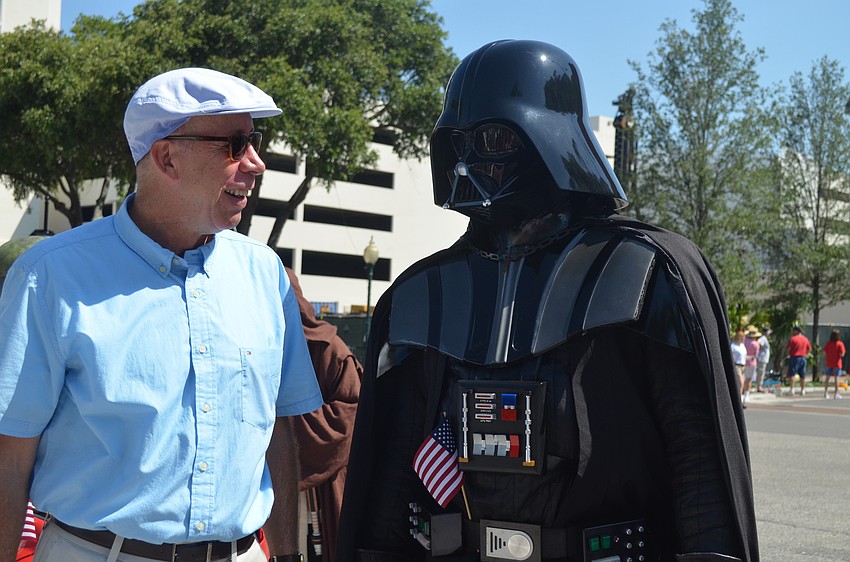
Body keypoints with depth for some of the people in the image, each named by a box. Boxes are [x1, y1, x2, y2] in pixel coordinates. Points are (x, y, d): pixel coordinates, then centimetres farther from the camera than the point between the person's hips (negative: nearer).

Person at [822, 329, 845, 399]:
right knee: (836, 378, 1)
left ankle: (826, 393, 12)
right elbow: (842, 354, -16)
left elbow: (824, 352, 0)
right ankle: (836, 394, 2)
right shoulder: (840, 344, -10)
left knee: (827, 378, 10)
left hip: (829, 364, 3)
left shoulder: (828, 343, -1)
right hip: (837, 364, -3)